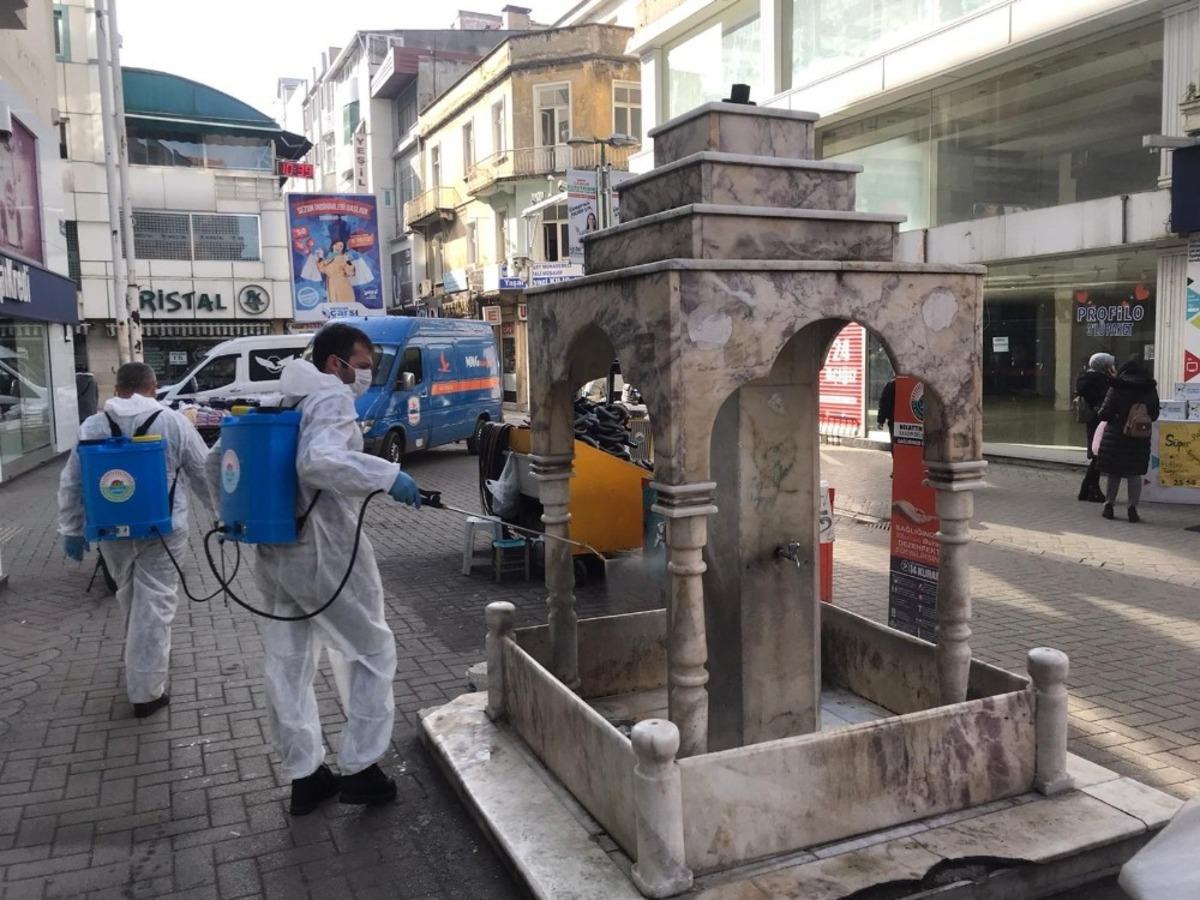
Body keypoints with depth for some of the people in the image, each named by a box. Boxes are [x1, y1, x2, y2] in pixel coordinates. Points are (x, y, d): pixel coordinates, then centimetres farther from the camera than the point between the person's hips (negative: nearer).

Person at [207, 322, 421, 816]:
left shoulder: (280, 402, 13)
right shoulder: (332, 398, -13)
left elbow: (215, 461, 18)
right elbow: (319, 461, -34)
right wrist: (387, 475, -29)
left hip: (276, 552, 8)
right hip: (325, 555, -8)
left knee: (288, 665, 13)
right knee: (371, 652, 8)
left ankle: (304, 776, 23)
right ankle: (360, 770, 10)